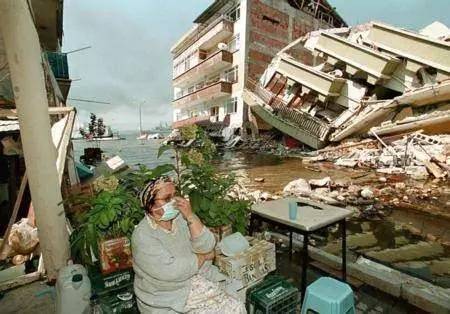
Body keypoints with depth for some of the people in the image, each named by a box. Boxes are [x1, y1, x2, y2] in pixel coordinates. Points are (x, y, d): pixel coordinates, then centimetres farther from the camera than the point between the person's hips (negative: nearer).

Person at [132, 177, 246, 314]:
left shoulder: (182, 218, -3)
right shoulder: (142, 235, -18)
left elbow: (207, 247, -11)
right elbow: (171, 271, -24)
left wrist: (190, 216, -23)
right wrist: (203, 257, -11)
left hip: (198, 280, 5)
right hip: (166, 298, -4)